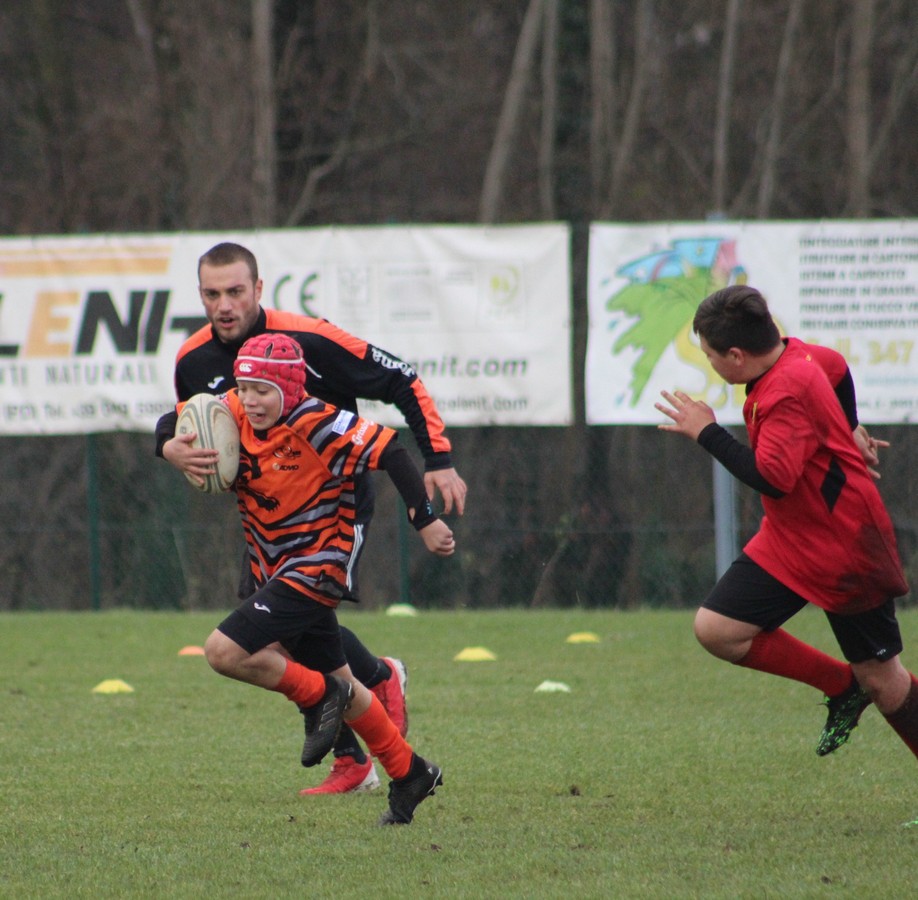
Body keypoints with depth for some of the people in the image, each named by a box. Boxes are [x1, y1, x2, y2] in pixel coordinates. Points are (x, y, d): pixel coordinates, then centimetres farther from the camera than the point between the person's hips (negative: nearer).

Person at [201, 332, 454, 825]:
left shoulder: (316, 425, -22)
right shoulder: (232, 415, -4)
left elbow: (388, 451, -20)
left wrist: (425, 520, -20)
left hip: (313, 568, -8)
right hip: (275, 571, 8)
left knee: (224, 651, -20)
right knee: (339, 687, 18)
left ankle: (319, 697, 1)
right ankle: (410, 775, 32)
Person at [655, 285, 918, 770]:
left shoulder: (787, 393, -27)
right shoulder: (792, 354, 0)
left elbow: (772, 478, -34)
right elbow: (838, 368, 22)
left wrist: (707, 433, -25)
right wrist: (848, 429, 30)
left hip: (845, 548, -9)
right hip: (788, 543, 9)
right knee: (717, 628, -3)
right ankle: (844, 689, 9)